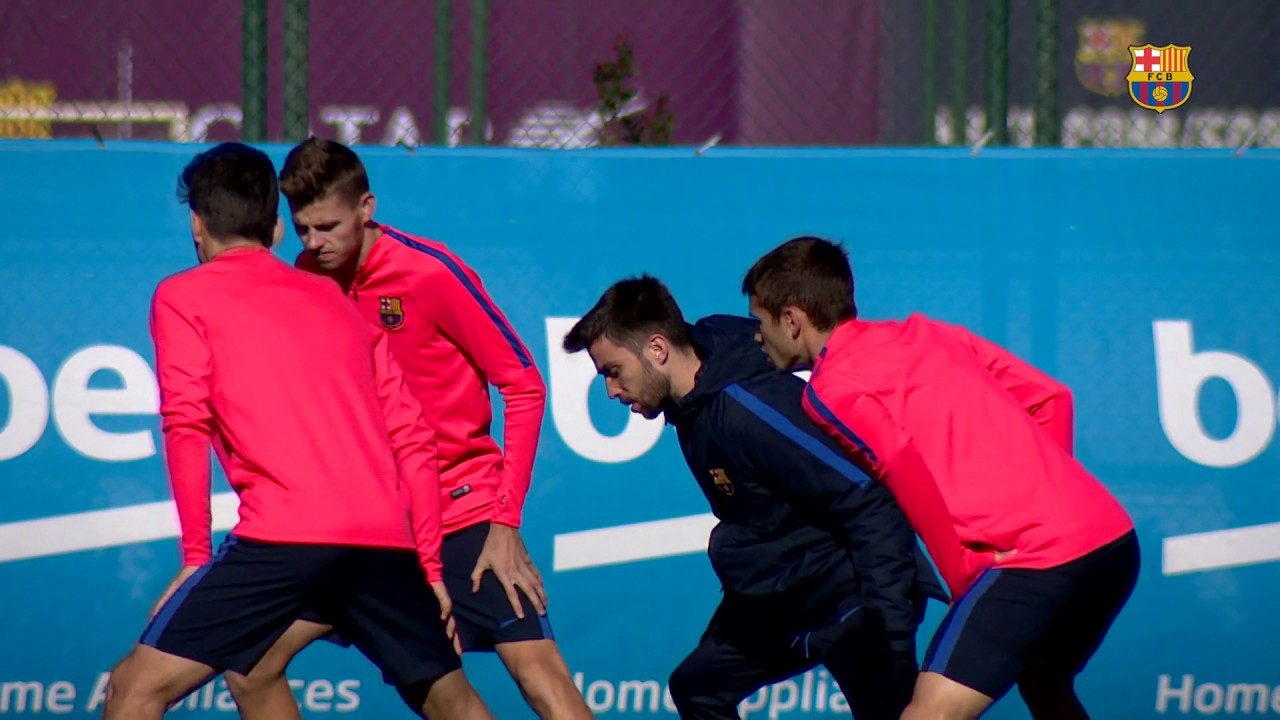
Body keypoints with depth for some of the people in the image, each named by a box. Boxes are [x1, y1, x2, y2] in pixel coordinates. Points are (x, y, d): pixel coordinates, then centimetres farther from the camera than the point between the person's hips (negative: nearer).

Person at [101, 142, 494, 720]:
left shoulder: (182, 296, 12)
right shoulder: (334, 301, 25)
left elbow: (187, 427, -2)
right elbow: (413, 441, 20)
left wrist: (195, 557, 1)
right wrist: (429, 568, 22)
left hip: (281, 538, -5)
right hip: (386, 541, 5)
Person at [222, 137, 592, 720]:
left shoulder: (431, 273, -14)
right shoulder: (306, 280, 1)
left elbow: (525, 387, -10)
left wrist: (505, 523, -13)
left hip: (464, 514, -5)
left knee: (539, 671, -18)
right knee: (250, 668, -1)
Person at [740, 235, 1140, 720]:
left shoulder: (831, 389, -1)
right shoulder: (926, 334, 21)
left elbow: (911, 476, -16)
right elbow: (1051, 398, 20)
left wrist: (964, 575, -7)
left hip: (1033, 554, -8)